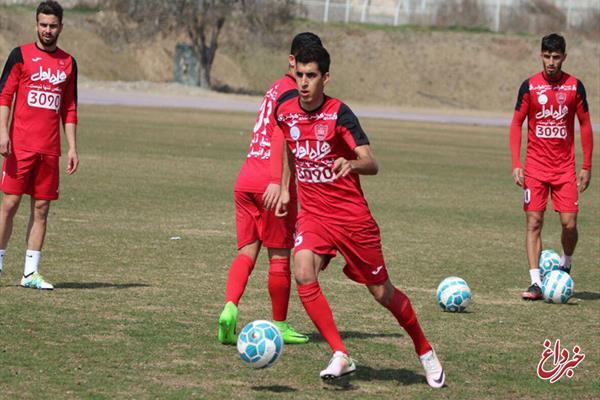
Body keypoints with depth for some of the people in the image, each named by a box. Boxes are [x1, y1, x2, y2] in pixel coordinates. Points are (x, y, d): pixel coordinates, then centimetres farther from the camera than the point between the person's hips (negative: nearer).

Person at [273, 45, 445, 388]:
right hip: (313, 214, 4)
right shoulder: (285, 112, -1)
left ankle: (425, 351, 29)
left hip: (352, 215, -4)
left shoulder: (339, 114, -16)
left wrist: (351, 164, -44)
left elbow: (372, 164, -24)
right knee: (303, 274, -24)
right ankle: (341, 356, -18)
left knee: (382, 291, 6)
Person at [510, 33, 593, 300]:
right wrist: (516, 164, -7)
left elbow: (585, 126, 7)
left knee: (569, 223, -5)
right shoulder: (530, 86, -1)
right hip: (535, 166, 0)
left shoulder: (574, 86, 1)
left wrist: (587, 166, 3)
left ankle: (565, 266, 23)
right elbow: (516, 124, 2)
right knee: (534, 223, -5)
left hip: (565, 167, 0)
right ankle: (536, 283, -3)